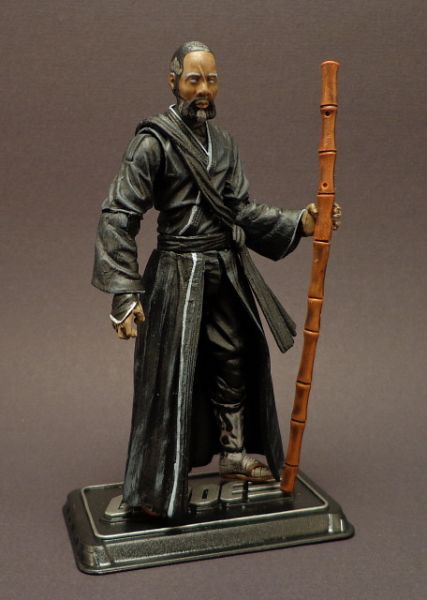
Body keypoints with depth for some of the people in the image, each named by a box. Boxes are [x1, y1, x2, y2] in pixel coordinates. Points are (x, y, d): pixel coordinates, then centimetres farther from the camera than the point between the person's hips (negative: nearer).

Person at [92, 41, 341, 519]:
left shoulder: (223, 143, 9)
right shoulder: (153, 142, -11)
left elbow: (242, 210, 6)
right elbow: (117, 216, -15)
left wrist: (298, 223, -8)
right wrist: (124, 292, -22)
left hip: (228, 273, 7)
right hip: (180, 274, -6)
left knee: (235, 361, 14)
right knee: (171, 376, 0)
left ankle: (234, 455, 33)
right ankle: (158, 488, 16)